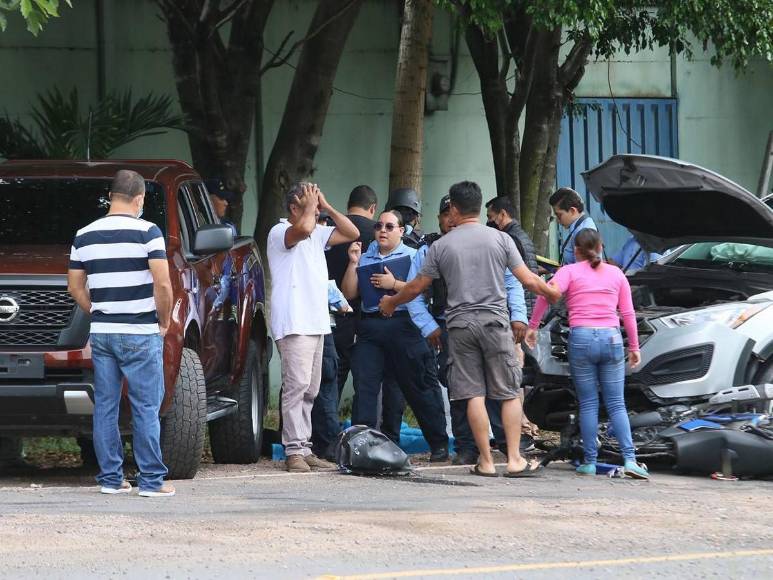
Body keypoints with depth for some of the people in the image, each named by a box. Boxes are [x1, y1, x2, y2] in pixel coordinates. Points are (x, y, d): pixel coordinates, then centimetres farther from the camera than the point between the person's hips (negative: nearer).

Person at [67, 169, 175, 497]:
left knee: (105, 407, 9)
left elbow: (75, 287, 11)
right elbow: (163, 284, -14)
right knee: (146, 408, -1)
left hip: (101, 333, 5)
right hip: (140, 334, -5)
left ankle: (110, 478, 10)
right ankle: (152, 480, -1)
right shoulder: (147, 232, -8)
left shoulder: (84, 236, 7)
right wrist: (163, 322, -1)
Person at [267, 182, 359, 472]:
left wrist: (327, 207, 11)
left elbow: (352, 233, 19)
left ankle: (304, 448, 13)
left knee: (310, 390, 9)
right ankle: (294, 450, -16)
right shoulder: (280, 232, -7)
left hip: (316, 324, 9)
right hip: (293, 325, -9)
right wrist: (310, 205, -9)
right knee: (297, 385, -14)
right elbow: (303, 229, -28)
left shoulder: (318, 234, 18)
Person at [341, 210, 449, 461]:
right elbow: (349, 293, 12)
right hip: (369, 325, 4)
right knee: (364, 386, -4)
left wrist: (394, 284, -14)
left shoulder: (412, 256, 7)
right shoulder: (365, 257, 18)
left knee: (420, 387, 1)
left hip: (402, 325, -4)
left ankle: (439, 444, 10)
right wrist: (353, 264, 3)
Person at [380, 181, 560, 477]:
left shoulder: (441, 245, 4)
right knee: (509, 394, 4)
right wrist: (552, 293, 21)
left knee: (474, 395, 2)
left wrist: (391, 303, 29)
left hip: (460, 324, 1)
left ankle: (486, 461, 1)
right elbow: (528, 280, 1)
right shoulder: (500, 239, 2)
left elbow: (417, 286, 10)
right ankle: (514, 459, -2)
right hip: (495, 320, -1)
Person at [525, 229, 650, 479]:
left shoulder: (569, 271, 6)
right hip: (611, 338, 2)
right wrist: (634, 347, 17)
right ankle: (630, 459, -8)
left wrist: (532, 325, -6)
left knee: (588, 404, 5)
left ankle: (589, 462, 4)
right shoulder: (616, 274, 14)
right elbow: (628, 313, 11)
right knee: (616, 405, 4)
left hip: (581, 338, -2)